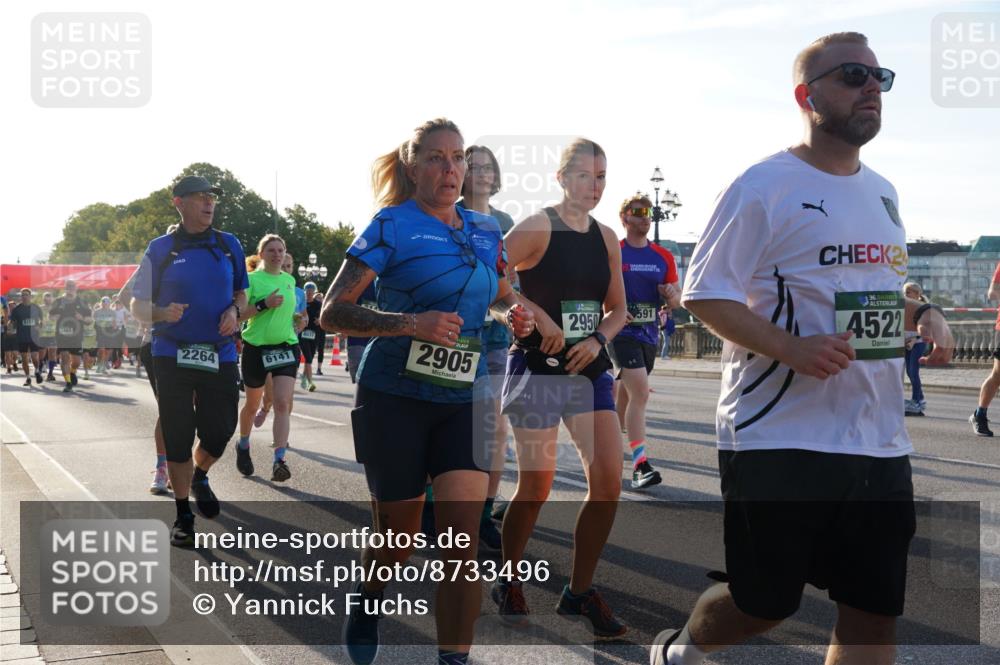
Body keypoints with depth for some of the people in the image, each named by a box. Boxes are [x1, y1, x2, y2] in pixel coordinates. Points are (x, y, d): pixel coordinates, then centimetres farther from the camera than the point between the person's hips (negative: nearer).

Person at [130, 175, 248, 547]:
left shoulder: (229, 245, 7)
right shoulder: (160, 249, 0)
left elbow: (240, 292, 18)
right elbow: (138, 306, 2)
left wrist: (234, 311, -5)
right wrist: (163, 314, -19)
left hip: (220, 355, 2)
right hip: (173, 357, -2)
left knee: (220, 432, 3)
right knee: (177, 438, 3)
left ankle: (199, 477, 38)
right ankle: (183, 516, 19)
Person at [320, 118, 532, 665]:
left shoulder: (485, 229, 9)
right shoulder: (392, 226, -6)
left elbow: (499, 297, 25)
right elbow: (332, 313, -10)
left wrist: (512, 314, 1)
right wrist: (411, 322, -24)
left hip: (464, 398, 3)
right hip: (396, 396, -3)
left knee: (462, 536, -11)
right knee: (399, 538, 9)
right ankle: (367, 600, 42)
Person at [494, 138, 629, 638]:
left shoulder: (606, 238, 9)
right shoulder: (536, 228, -9)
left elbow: (617, 309, 15)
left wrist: (598, 340, -4)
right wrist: (537, 315, -21)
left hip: (589, 368, 6)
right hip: (537, 367, -5)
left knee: (608, 481, -3)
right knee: (535, 486, 0)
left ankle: (579, 592, 12)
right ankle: (508, 583, 23)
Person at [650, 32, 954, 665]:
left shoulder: (883, 193, 15)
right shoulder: (764, 186, -8)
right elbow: (705, 293, -10)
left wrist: (924, 313, 4)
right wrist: (792, 349, -23)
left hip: (880, 444, 7)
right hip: (779, 440, -7)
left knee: (876, 610, 5)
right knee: (763, 603, 5)